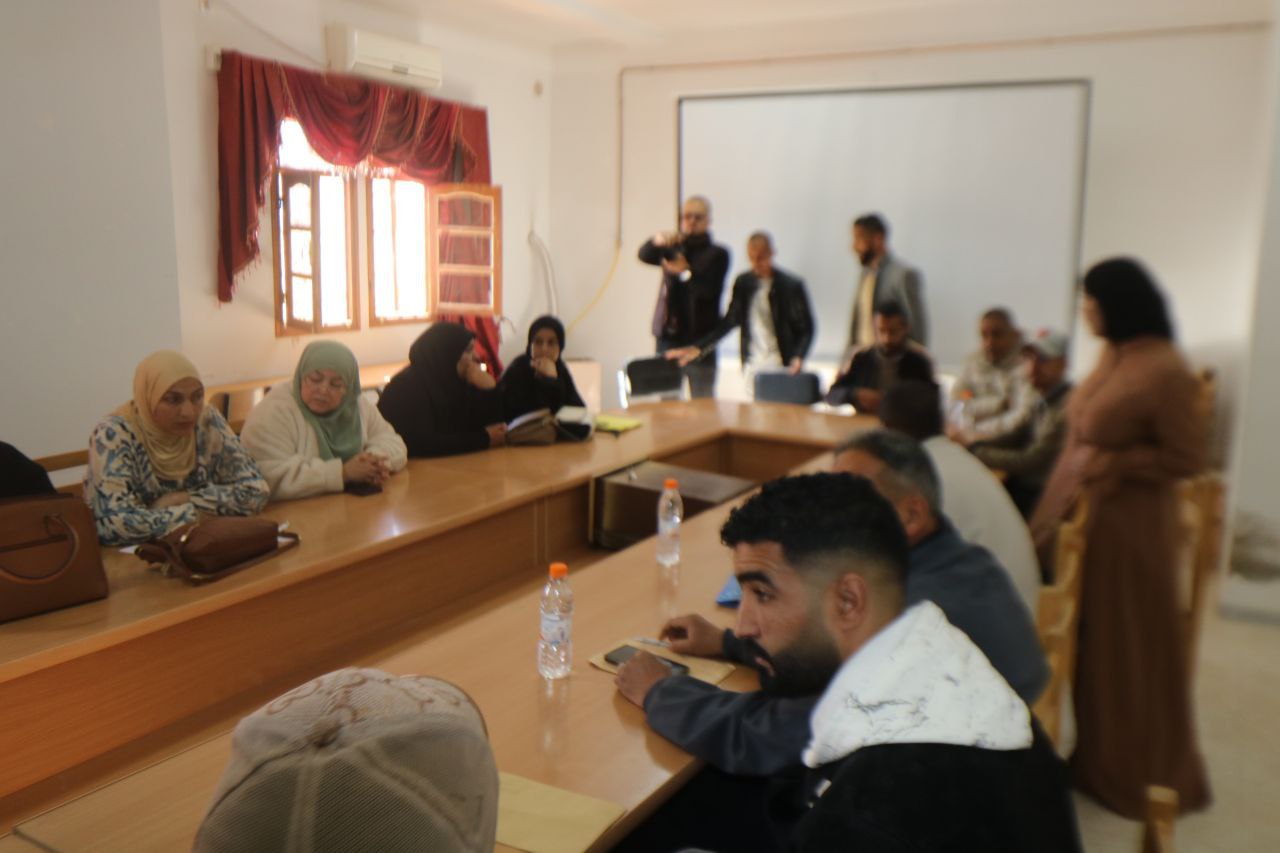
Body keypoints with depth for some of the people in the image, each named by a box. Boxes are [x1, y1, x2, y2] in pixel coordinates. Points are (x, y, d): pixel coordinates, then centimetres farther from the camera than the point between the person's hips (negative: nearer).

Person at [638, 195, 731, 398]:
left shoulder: (717, 254, 4)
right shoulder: (673, 248, 15)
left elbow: (710, 290, -11)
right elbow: (644, 255, -5)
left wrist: (687, 272, -27)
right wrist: (657, 241, -26)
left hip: (700, 337, -3)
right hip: (668, 335, 3)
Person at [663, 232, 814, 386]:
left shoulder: (791, 286, -4)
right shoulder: (743, 283, 7)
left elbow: (806, 328, -1)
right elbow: (729, 321, 12)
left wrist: (798, 358, -19)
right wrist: (697, 348, 2)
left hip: (782, 368, -3)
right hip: (752, 367, 3)